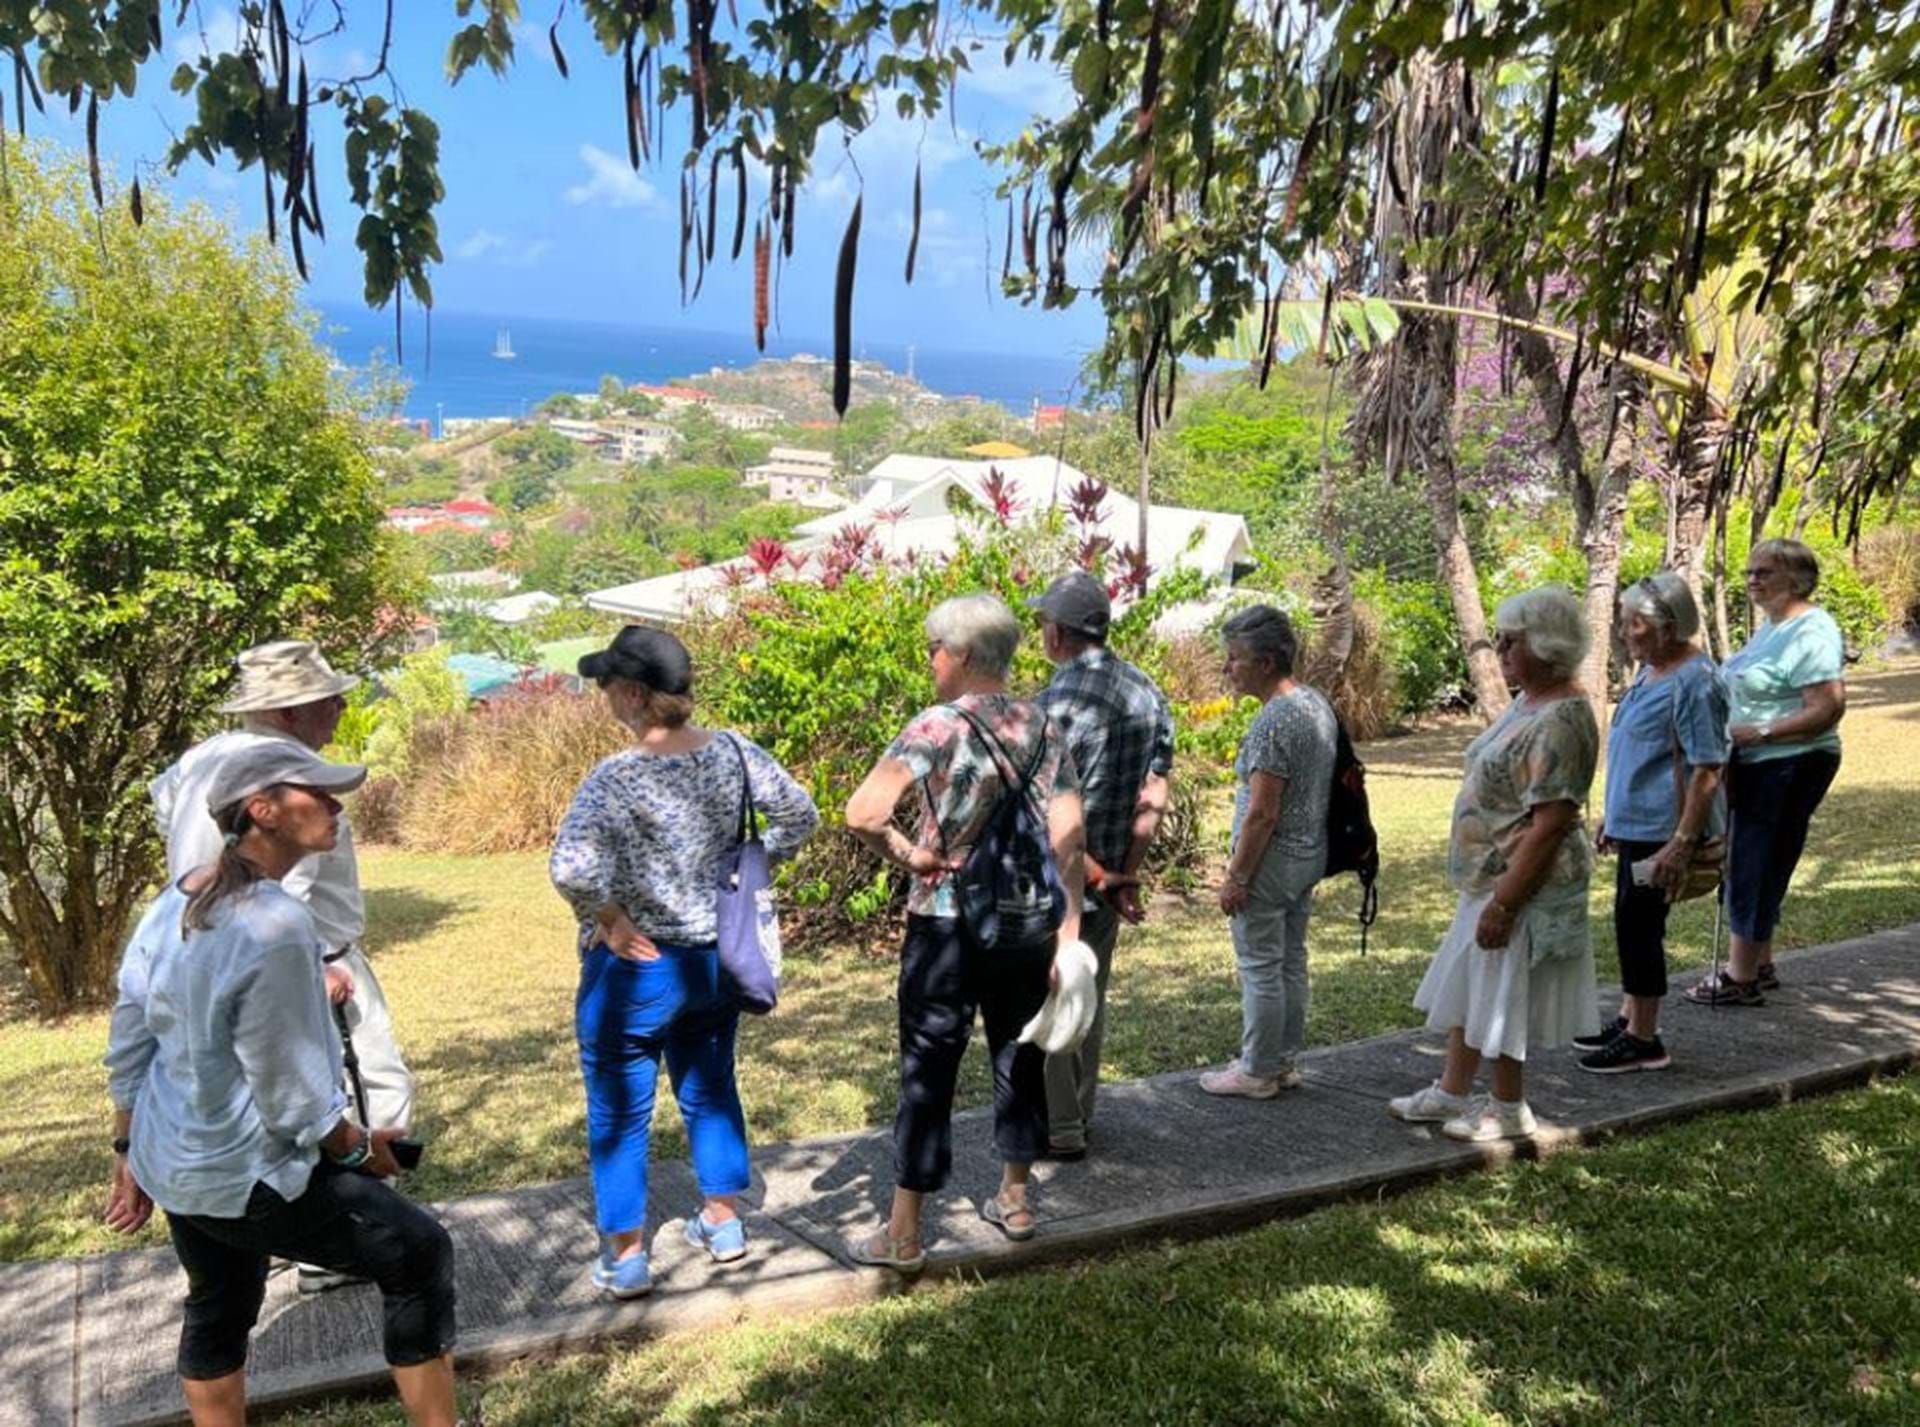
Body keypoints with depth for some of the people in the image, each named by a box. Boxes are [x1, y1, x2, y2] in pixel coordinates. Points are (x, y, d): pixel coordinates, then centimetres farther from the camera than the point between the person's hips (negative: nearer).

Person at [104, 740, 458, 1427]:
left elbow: (127, 1048, 9)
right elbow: (288, 1093, -22)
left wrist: (130, 1152, 21)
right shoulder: (275, 924, -28)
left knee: (217, 1309, 27)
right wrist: (360, 1147, -5)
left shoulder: (172, 905, 0)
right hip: (249, 1175, -9)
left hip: (174, 1164, 9)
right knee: (419, 1254, 3)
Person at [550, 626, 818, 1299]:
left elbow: (571, 869, -35)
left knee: (618, 1113, 11)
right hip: (718, 958, 5)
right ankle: (724, 1222, 34)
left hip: (636, 970, -5)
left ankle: (626, 1256, 20)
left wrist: (609, 920, -19)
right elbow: (798, 814, 3)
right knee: (710, 1091, 23)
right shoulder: (733, 753, -7)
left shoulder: (617, 777, -23)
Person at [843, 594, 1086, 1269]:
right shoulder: (1044, 727, 2)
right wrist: (1070, 924, -2)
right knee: (1019, 1057, 18)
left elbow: (862, 813, -26)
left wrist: (903, 853, -10)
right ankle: (1015, 1201, 31)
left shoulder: (938, 727, -13)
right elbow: (1069, 832, -3)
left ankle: (903, 1233, 12)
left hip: (946, 925, -5)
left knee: (927, 1071, 4)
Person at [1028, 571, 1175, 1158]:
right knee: (1090, 998, 20)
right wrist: (1126, 877, -1)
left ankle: (1059, 1131, 17)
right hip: (1110, 878, 7)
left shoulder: (1054, 704, -22)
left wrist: (1099, 878, -15)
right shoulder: (1147, 692, 2)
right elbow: (1153, 796, 1)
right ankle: (1080, 1114, 34)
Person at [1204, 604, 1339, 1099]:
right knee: (1291, 962, 17)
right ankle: (1284, 1062, 27)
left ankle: (1258, 1072, 13)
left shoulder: (1274, 721, -23)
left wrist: (1236, 877, -17)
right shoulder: (1319, 703, 6)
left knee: (1261, 969, 2)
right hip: (1310, 854, 9)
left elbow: (1262, 813, -24)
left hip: (1272, 858, -9)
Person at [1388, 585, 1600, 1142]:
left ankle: (1508, 1110, 24)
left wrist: (1503, 903, -25)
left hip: (1523, 886, -10)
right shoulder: (1528, 702, 7)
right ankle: (1451, 1091, 33)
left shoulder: (1561, 721, -24)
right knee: (1467, 986, 19)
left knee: (1503, 996, 6)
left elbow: (1550, 826, -27)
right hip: (1488, 876, 10)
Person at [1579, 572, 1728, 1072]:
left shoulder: (1693, 683, -19)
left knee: (1639, 923, -3)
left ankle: (1644, 1040, 9)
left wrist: (1683, 843, -24)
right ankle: (1631, 1018, 30)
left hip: (1661, 829, -9)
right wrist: (1611, 814, 23)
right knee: (1632, 922, 16)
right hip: (1635, 823, 9)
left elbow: (1707, 771, -21)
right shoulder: (1650, 671, 11)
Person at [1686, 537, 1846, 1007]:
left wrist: (1757, 733, -24)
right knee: (1748, 866, 15)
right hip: (1756, 767, 10)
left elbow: (1828, 709, -25)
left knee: (1757, 868, -3)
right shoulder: (1772, 627, 13)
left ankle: (1741, 980, 6)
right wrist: (1731, 730, 9)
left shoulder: (1812, 632, -17)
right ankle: (1758, 966, 28)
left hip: (1788, 769, -10)